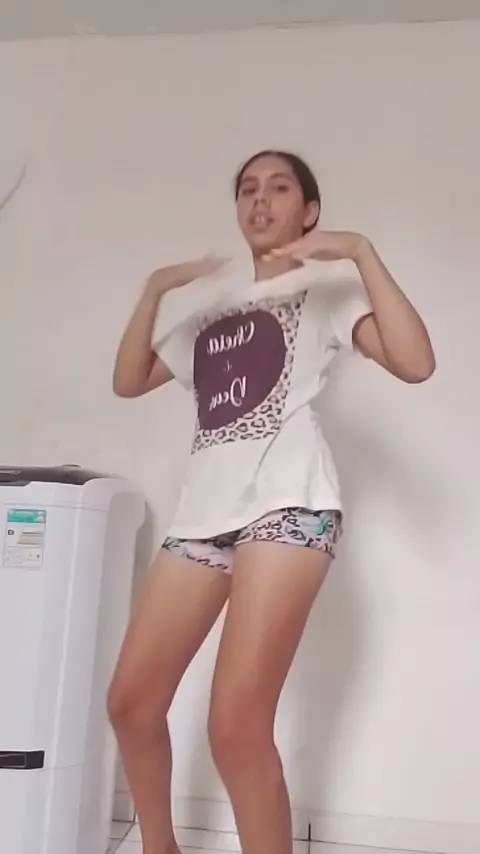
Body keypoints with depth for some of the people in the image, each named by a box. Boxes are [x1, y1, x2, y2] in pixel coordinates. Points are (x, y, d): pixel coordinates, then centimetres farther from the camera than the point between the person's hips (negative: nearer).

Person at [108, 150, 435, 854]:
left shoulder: (327, 286, 10)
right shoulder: (214, 310, 26)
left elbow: (415, 363, -6)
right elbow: (128, 381, 23)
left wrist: (361, 252, -7)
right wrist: (155, 290, 13)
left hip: (288, 504, -6)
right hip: (203, 511, 6)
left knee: (236, 727, -13)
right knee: (131, 700, 6)